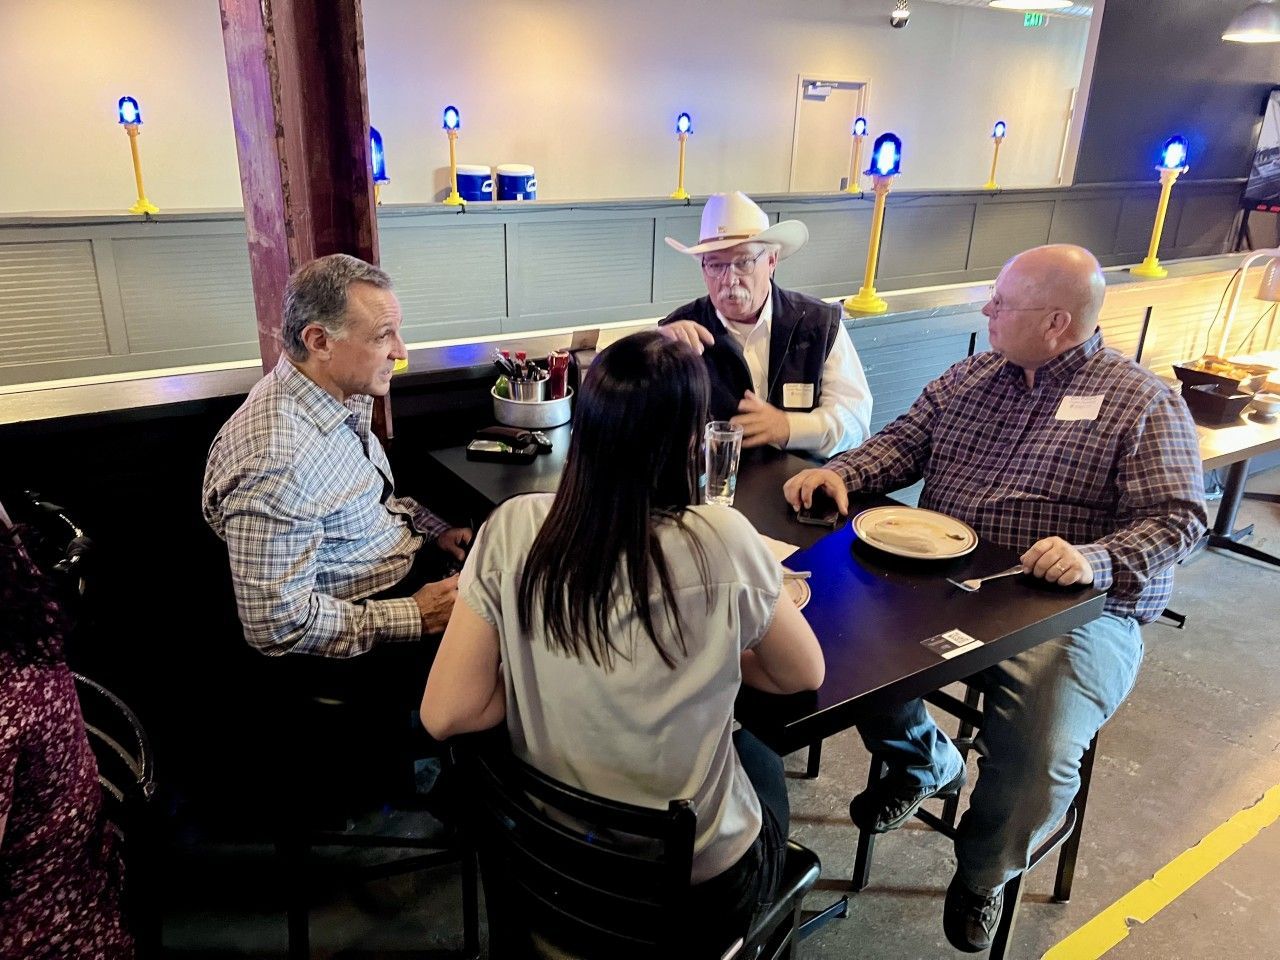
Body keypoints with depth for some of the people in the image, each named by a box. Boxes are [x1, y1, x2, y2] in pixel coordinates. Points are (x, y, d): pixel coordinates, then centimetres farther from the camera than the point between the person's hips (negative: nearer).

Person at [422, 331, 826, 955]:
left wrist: (547, 684, -2)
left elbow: (445, 714, -15)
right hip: (700, 884, -2)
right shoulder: (721, 541, -25)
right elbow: (803, 675, -7)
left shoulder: (514, 529, -19)